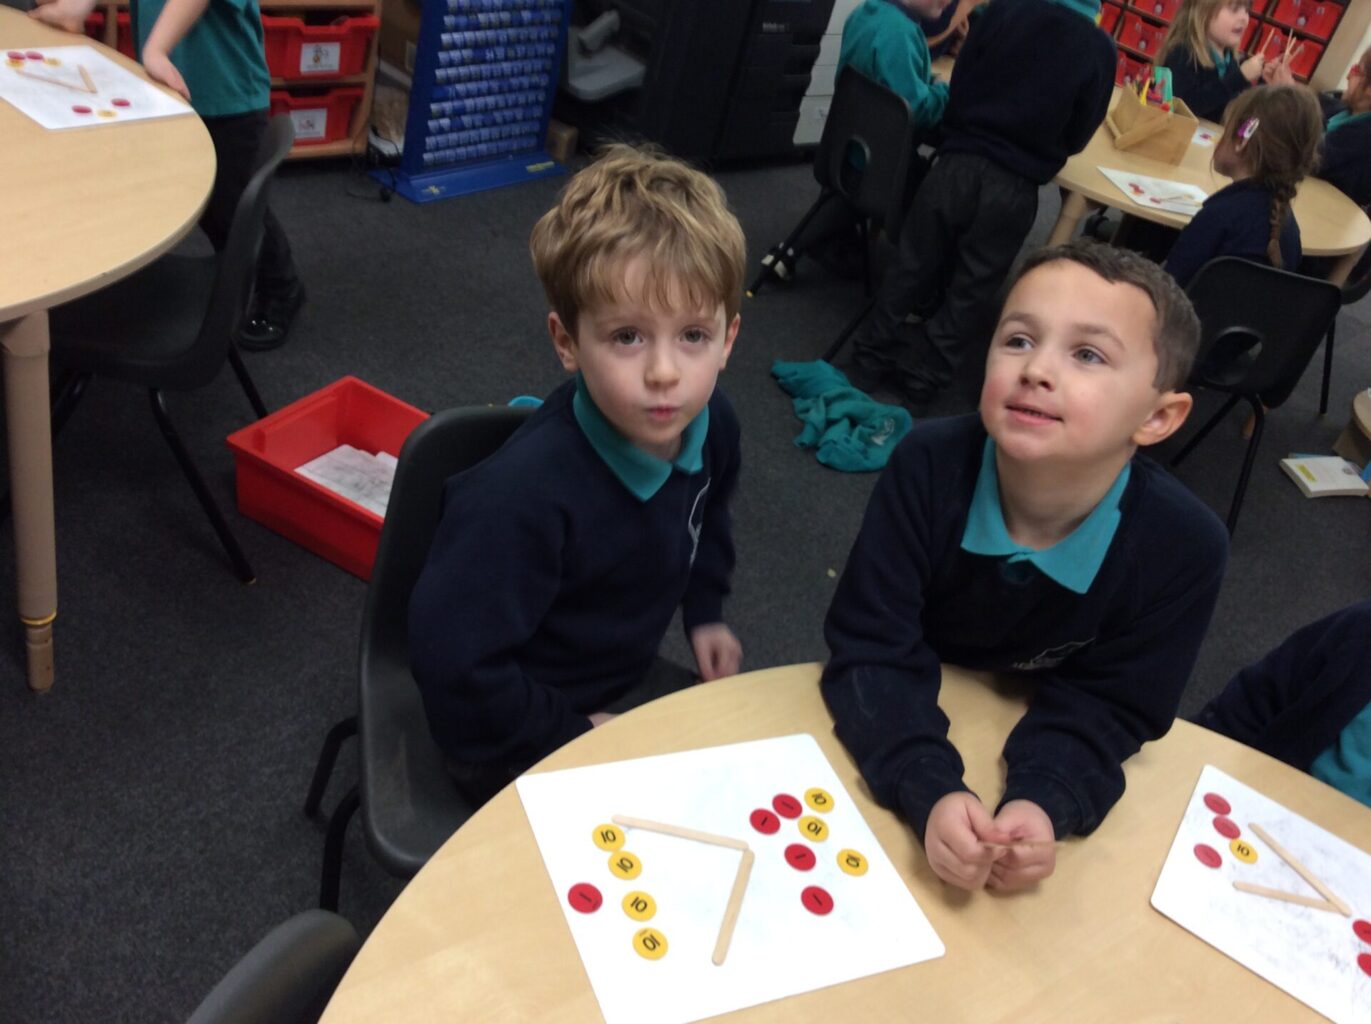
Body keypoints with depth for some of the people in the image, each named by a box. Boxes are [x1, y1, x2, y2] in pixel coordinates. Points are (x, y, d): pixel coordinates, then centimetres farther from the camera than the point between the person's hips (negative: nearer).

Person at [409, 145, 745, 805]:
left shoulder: (711, 424, -14)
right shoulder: (527, 495, -39)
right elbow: (453, 662, -33)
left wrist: (703, 612, 5)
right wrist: (575, 735, -21)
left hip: (626, 683, 7)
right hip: (516, 738, -7)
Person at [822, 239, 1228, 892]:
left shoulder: (1186, 546, -27)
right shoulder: (930, 466, -29)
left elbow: (1105, 708, -17)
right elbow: (871, 651, -28)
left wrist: (1044, 805, -37)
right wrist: (930, 794, -42)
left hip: (1026, 745, 2)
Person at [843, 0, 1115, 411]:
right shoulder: (1100, 49, -5)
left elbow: (958, 87, 7)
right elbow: (1077, 137, 4)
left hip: (957, 163, 2)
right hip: (1013, 187, -1)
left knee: (915, 265, 12)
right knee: (972, 289, 9)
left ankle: (868, 362, 19)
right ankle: (917, 383, 13)